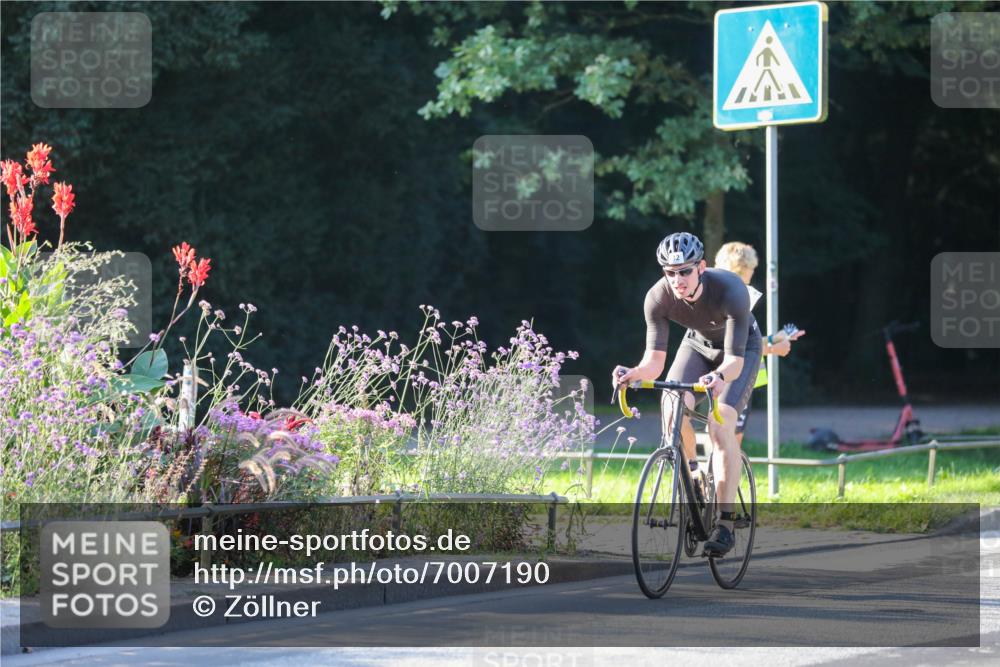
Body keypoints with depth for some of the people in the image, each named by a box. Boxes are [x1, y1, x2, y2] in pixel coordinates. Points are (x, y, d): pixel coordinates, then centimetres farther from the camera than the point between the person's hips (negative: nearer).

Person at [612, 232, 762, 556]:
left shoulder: (731, 291, -39)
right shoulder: (658, 298, -28)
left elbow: (735, 360, -42)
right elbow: (655, 360, -28)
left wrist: (719, 377, -63)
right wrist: (634, 373, -50)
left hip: (741, 347, -3)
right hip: (698, 343, 3)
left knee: (720, 425, -23)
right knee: (673, 409, -24)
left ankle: (725, 523, -18)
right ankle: (690, 472, 7)